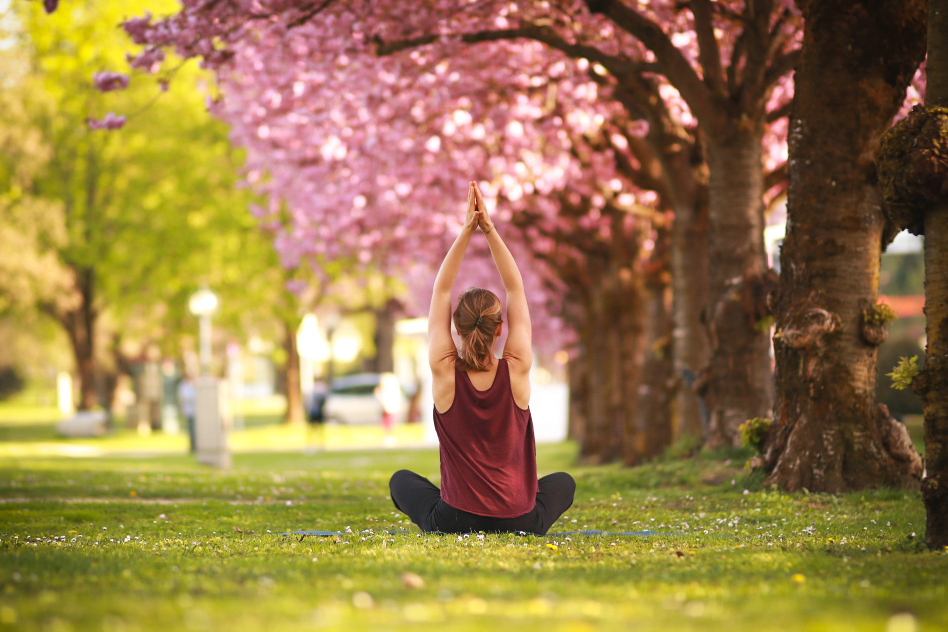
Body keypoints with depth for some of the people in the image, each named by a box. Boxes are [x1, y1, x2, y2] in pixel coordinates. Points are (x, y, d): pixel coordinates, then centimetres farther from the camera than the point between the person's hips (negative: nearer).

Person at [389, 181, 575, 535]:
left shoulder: (445, 372, -12)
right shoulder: (517, 372, -11)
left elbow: (441, 290, -5)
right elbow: (516, 289, -4)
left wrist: (467, 231, -8)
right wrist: (489, 230, -7)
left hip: (454, 522, 0)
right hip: (520, 524, 0)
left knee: (401, 480, 33)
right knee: (563, 483, 35)